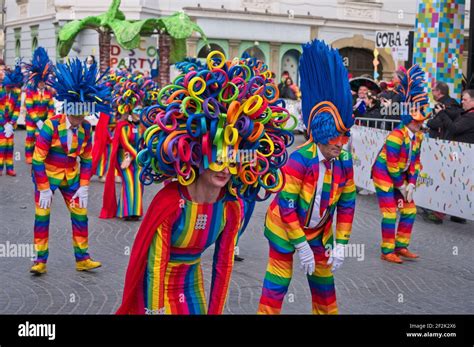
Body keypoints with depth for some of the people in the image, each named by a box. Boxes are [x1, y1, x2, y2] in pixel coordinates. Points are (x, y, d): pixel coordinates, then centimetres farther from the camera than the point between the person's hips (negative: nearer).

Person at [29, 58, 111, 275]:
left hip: (71, 177, 4)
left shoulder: (85, 129, -8)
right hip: (47, 175, -4)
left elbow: (86, 160, 1)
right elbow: (38, 160, -19)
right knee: (42, 216, -4)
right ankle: (40, 260, 7)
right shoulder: (51, 126, -22)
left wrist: (83, 187, -5)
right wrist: (44, 189, -19)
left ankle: (82, 259, 16)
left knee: (80, 216, 4)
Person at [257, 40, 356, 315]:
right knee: (277, 287, -3)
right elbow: (286, 205, -24)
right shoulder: (300, 160, -27)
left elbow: (347, 203, -2)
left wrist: (341, 244, -5)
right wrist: (301, 246, -21)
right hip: (285, 229, -5)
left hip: (319, 231, 6)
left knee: (324, 287, 15)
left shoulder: (344, 161, -10)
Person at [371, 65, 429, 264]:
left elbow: (415, 162, 4)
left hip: (400, 177, 8)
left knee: (409, 211, 9)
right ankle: (387, 252, 2)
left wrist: (411, 184, -4)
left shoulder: (418, 136, 0)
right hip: (384, 175, -8)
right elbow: (392, 166, -23)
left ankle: (401, 247, 21)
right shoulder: (396, 136, -25)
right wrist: (401, 186, -14)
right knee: (390, 213, -8)